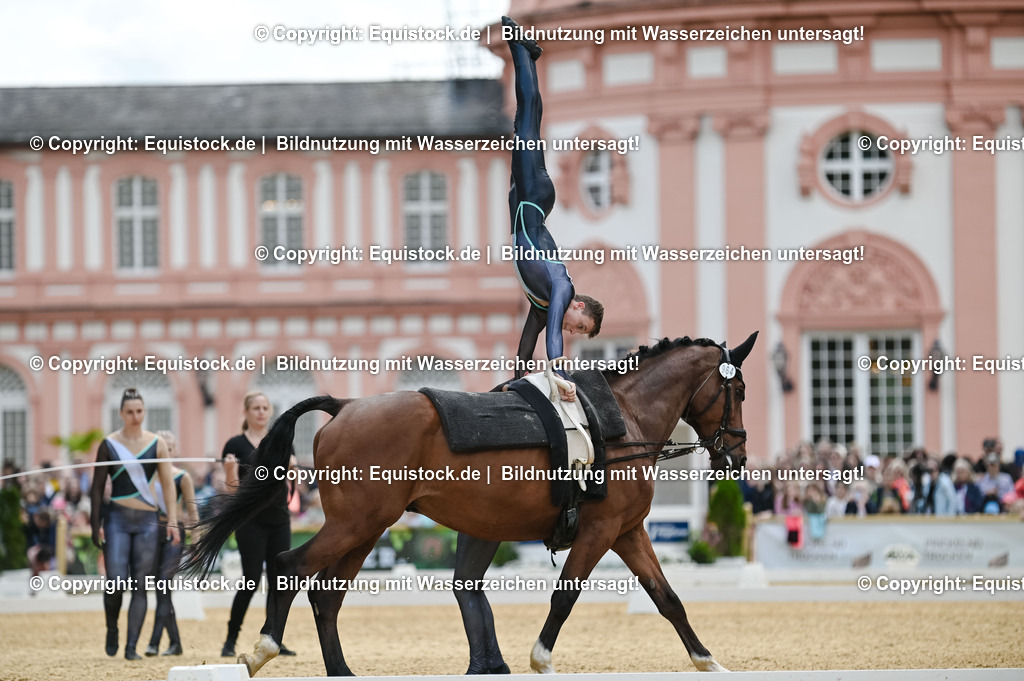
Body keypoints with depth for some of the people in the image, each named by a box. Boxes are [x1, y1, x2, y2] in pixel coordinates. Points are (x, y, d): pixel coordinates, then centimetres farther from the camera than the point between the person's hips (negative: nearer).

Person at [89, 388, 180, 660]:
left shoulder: (157, 444, 6)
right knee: (116, 582, -12)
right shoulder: (109, 445, 2)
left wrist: (172, 520, -1)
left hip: (147, 520, 2)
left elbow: (168, 484, 7)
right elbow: (98, 486, 3)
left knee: (140, 586, -2)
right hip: (117, 518, -2)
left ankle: (131, 647, 1)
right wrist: (96, 523, -4)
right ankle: (112, 630, 15)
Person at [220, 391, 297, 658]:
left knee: (278, 581, 2)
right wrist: (230, 471, -23)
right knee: (251, 580, -9)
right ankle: (230, 640, 0)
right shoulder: (236, 445, -2)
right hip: (251, 522, -4)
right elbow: (232, 489, -4)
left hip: (279, 520, 4)